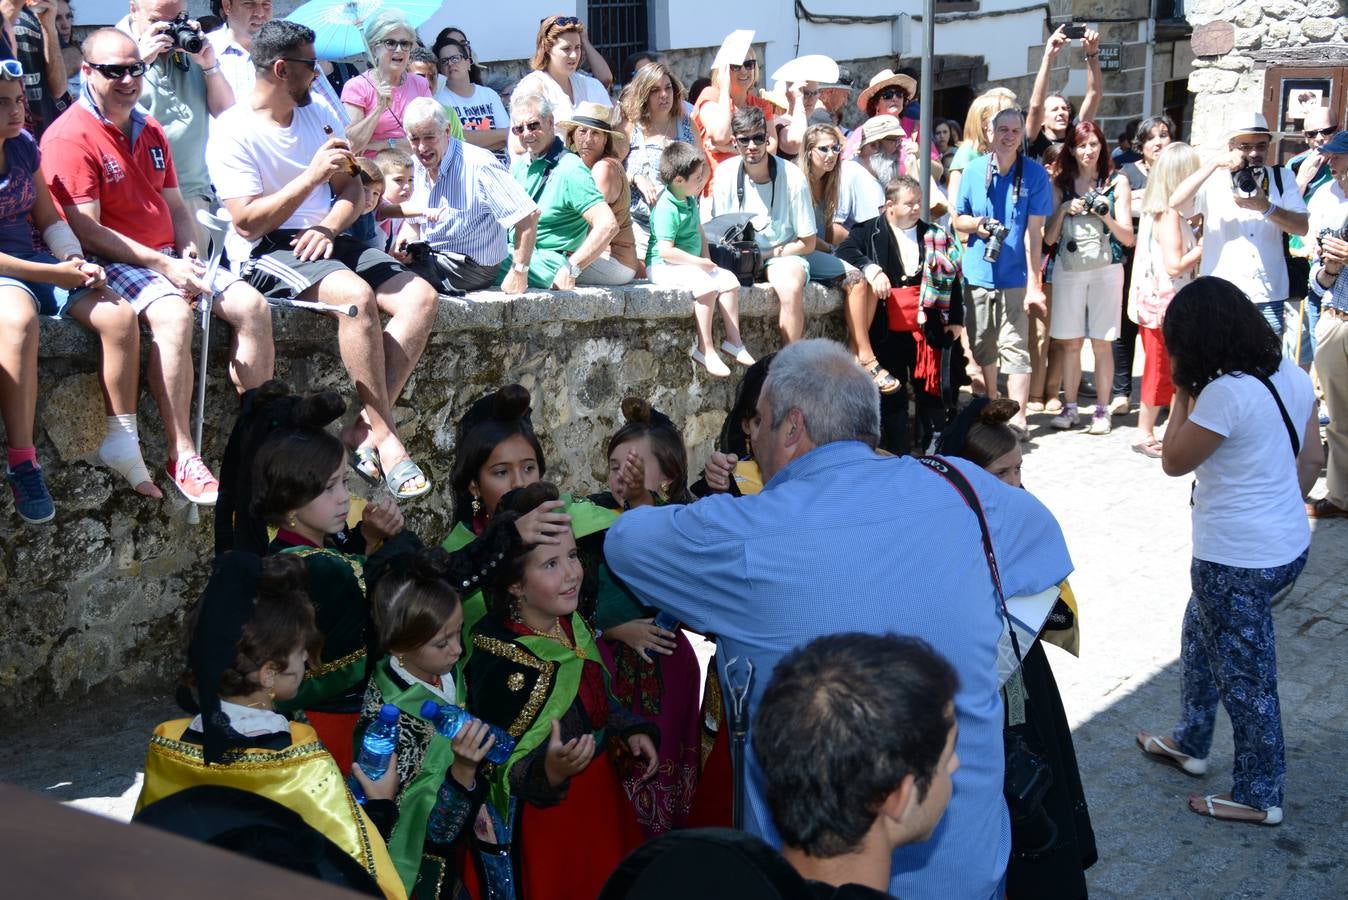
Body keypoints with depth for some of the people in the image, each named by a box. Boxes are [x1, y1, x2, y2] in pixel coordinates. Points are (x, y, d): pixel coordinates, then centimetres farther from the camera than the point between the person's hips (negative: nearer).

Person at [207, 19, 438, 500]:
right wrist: (313, 174, -19)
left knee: (419, 295, -17)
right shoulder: (234, 132, -7)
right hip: (266, 251, -7)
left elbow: (353, 189, 12)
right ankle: (385, 438, -26)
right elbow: (249, 222, -16)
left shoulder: (319, 115, 14)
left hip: (323, 240, 7)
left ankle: (364, 429, -23)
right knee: (356, 294, -35)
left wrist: (328, 227, -9)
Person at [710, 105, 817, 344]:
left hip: (783, 253, -2)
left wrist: (764, 255, -13)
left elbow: (808, 244, -5)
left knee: (791, 287, -35)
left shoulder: (793, 178, -11)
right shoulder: (725, 173, -4)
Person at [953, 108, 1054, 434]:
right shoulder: (974, 170, 2)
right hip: (978, 272, 3)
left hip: (1016, 275, -3)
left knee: (1015, 347, -6)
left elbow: (1034, 231, -9)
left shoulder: (1035, 173, -5)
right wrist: (976, 224, -13)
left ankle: (1017, 418, -3)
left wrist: (1034, 282, -14)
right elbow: (957, 219, 11)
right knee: (983, 345, 13)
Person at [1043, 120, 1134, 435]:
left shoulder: (1117, 182, 3)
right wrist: (1064, 209, -10)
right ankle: (1069, 408, 14)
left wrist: (1107, 217, -16)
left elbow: (1128, 238, 1)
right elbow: (1049, 237, 5)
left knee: (1101, 343, 1)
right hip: (1068, 269, 2)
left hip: (1105, 269, -1)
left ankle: (1102, 410, 9)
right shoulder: (1061, 183, 7)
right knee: (1070, 342, 5)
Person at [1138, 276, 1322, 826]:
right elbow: (1311, 460, 10)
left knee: (1245, 677, 7)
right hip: (1288, 546, 9)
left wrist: (1184, 393, -7)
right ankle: (1190, 743, 43)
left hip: (1238, 561, -9)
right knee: (1201, 633, 27)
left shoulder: (1225, 393, -25)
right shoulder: (1291, 376, 0)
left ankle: (1258, 796, 24)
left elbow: (1174, 462, -13)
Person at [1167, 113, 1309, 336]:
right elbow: (1176, 202, -16)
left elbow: (1302, 226, -1)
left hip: (1268, 296, 2)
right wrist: (1214, 163, -19)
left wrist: (1266, 207, -18)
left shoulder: (1282, 178, 8)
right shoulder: (1213, 181, 1)